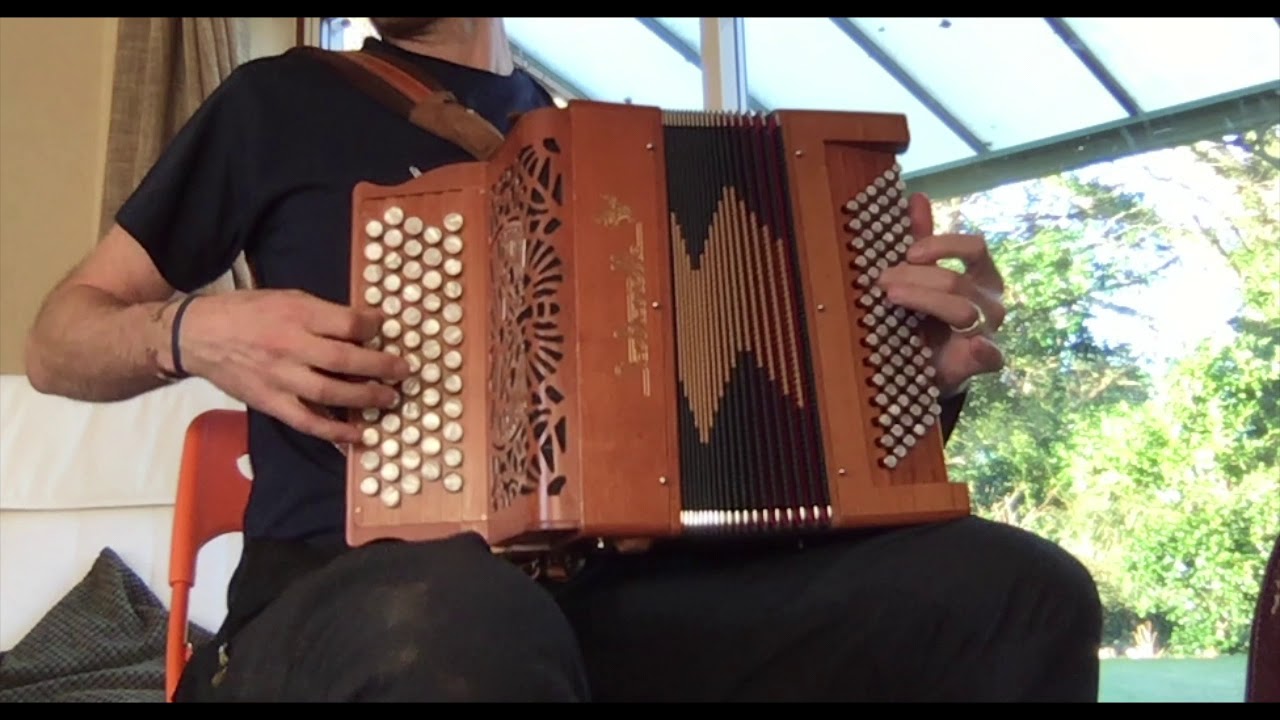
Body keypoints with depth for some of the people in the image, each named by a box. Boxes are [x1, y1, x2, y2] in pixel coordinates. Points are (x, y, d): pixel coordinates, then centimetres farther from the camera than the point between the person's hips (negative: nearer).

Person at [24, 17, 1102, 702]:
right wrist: (197, 332, -8)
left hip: (611, 592, 4)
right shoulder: (284, 101, 11)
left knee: (1020, 591, -15)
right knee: (463, 620, -41)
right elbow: (58, 342, 15)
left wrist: (923, 367, 0)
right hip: (355, 600, -3)